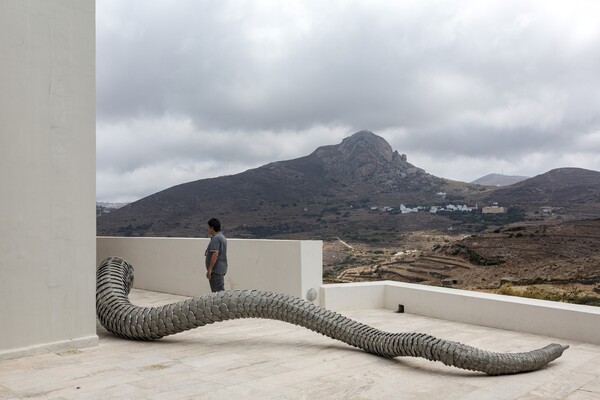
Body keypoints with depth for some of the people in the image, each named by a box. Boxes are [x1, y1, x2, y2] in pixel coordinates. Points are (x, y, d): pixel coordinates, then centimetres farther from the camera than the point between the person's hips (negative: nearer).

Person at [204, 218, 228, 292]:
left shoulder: (216, 238, -17)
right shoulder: (222, 237, 16)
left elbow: (215, 254, -24)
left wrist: (209, 269, -23)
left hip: (216, 270, -11)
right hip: (221, 269, 11)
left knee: (218, 292, -9)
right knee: (220, 291, 14)